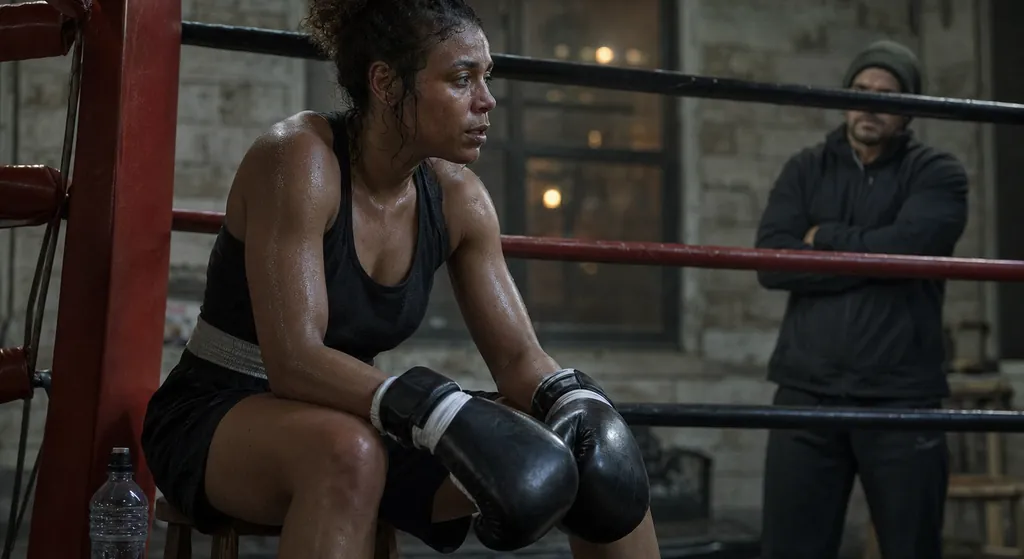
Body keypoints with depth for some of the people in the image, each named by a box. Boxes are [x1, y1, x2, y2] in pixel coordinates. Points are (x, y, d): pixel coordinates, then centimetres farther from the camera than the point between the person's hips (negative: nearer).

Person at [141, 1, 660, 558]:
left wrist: (579, 403, -26)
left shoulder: (455, 194, -3)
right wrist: (440, 417, -45)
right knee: (348, 450, -41)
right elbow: (293, 360, -32)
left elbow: (518, 354, -3)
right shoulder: (298, 159, -22)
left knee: (595, 458, -10)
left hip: (363, 422, 6)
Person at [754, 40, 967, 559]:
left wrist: (825, 238, -1)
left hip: (900, 398, -2)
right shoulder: (804, 170, 12)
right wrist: (872, 257, -10)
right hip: (806, 393, 2)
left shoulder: (937, 174, 4)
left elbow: (904, 249, -15)